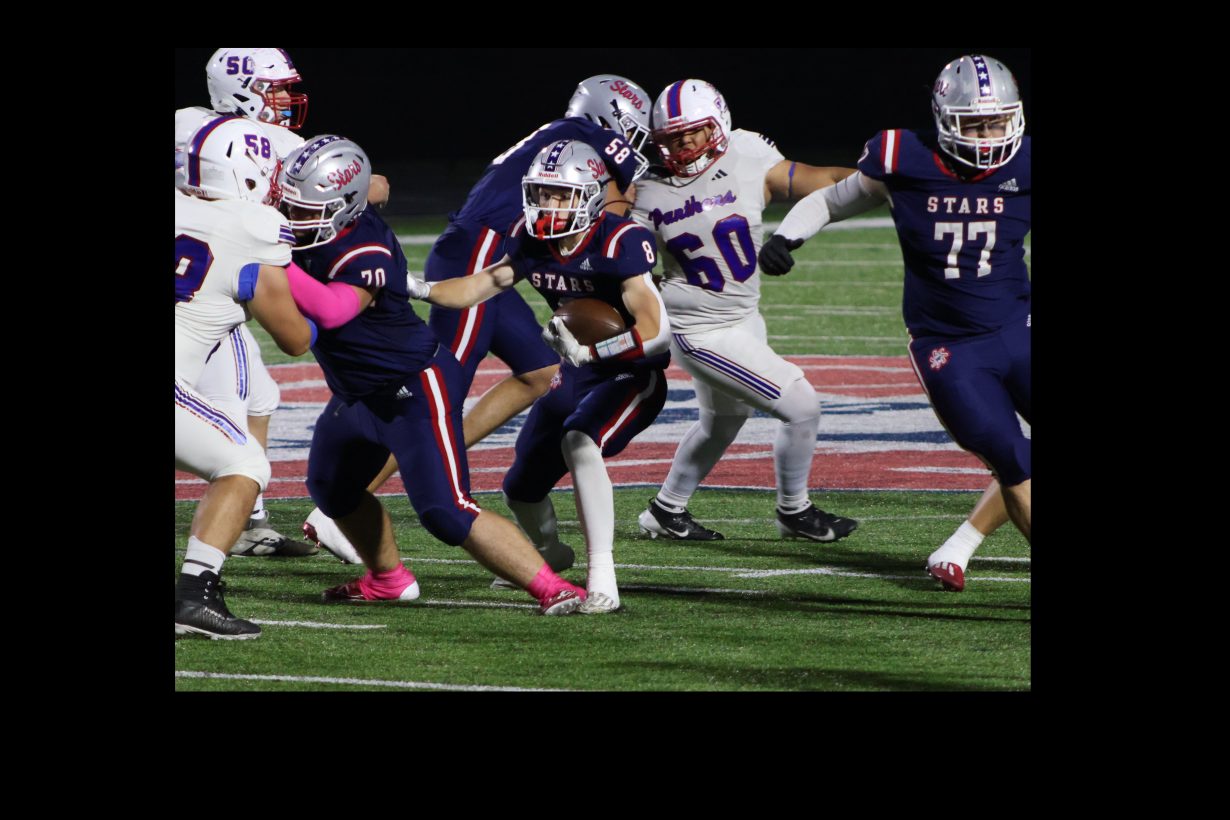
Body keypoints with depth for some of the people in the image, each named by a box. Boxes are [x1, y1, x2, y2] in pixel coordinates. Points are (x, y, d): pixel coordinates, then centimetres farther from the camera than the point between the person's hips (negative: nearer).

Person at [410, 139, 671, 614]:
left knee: (580, 443, -36)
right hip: (578, 376, 8)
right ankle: (547, 555, 49)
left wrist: (586, 350, -35)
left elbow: (656, 331, -31)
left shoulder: (619, 243, -25)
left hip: (633, 376, -8)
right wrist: (417, 289, -12)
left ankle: (602, 579, -36)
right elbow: (476, 289, 5)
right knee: (521, 488, 14)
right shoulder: (532, 241, -4)